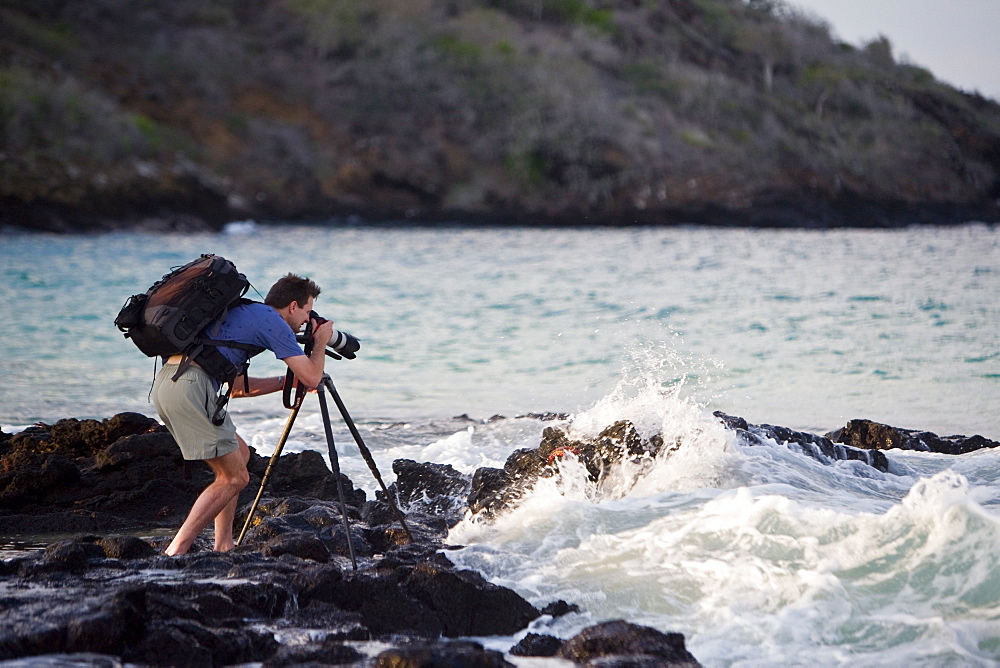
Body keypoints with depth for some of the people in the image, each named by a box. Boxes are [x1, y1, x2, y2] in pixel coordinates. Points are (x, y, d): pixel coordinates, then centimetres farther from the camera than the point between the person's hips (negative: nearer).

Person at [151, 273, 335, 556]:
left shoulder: (242, 313, 30)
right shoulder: (273, 321, 3)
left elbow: (237, 386, 35)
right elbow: (311, 377, 1)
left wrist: (285, 381, 39)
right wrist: (321, 341, 19)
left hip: (165, 381, 9)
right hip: (192, 386, -9)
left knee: (239, 453, 21)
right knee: (234, 477, -2)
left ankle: (223, 545, 18)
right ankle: (175, 552, -9)